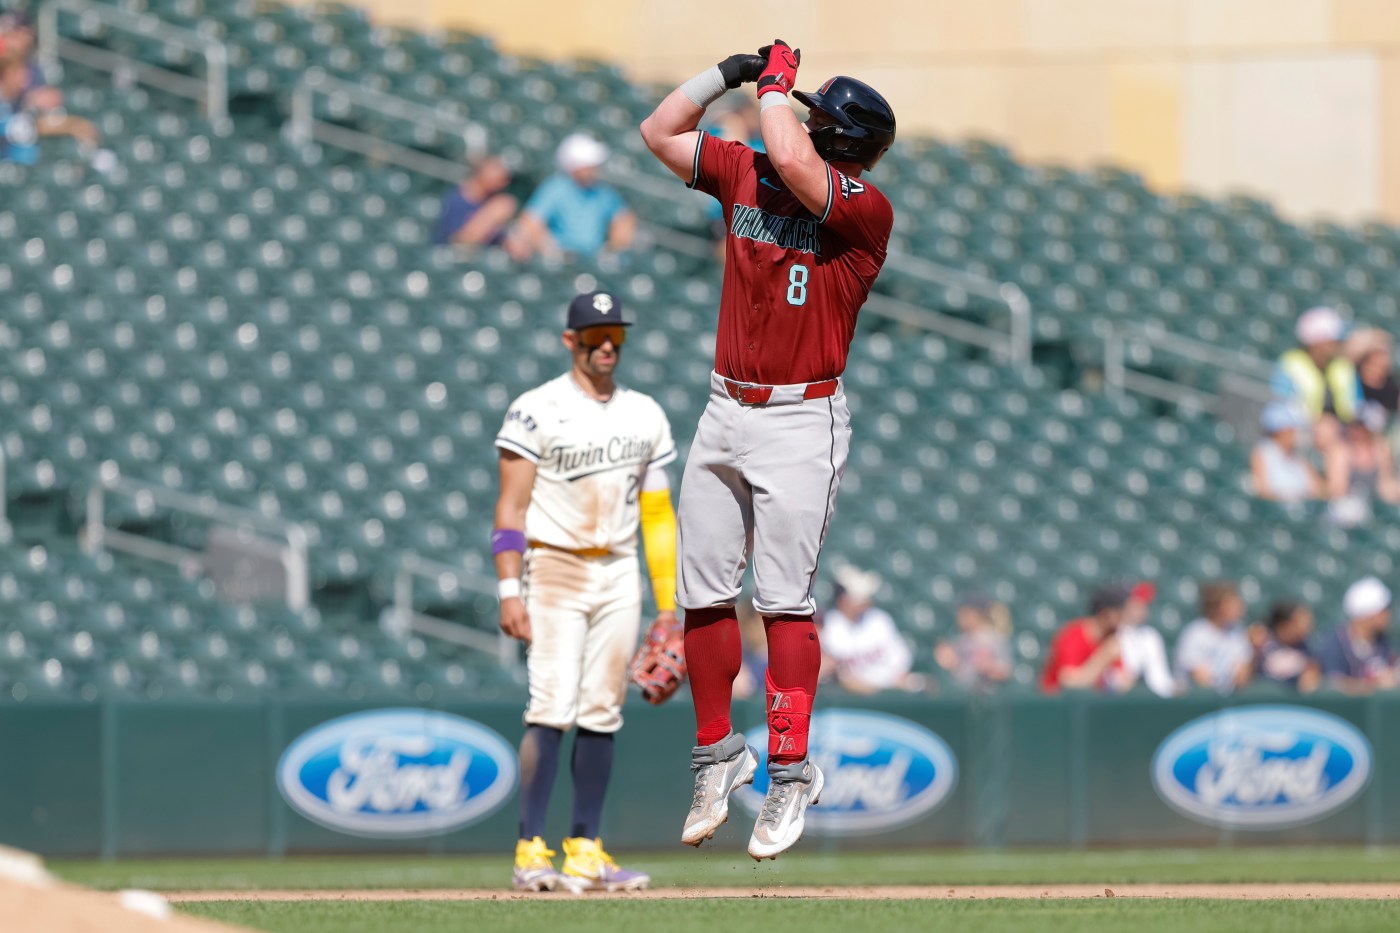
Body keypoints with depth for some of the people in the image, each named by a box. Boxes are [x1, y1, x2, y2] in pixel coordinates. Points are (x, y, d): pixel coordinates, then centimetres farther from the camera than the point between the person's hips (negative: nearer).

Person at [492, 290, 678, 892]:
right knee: (552, 708, -14)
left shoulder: (645, 416, 12)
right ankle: (531, 852, -15)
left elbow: (658, 515, 15)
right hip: (554, 570, -5)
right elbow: (511, 507, -6)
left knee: (602, 714, 3)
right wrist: (509, 590, -16)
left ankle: (585, 853, 8)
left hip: (619, 574, 5)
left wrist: (669, 607, 10)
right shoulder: (536, 411, -4)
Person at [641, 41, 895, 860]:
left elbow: (792, 162, -29)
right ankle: (717, 754, 19)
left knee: (784, 598, -9)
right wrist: (730, 73, 5)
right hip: (726, 414, 6)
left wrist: (777, 82, -13)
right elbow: (661, 131, 15)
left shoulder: (866, 210, -13)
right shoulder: (744, 173, 4)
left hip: (802, 423, -6)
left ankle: (791, 772, -6)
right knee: (704, 593, 6)